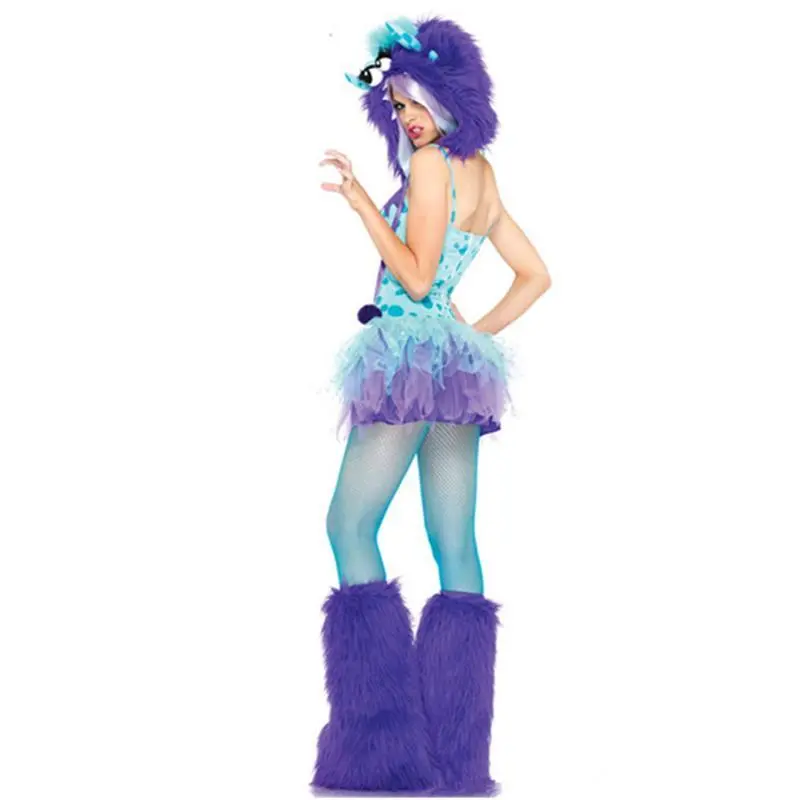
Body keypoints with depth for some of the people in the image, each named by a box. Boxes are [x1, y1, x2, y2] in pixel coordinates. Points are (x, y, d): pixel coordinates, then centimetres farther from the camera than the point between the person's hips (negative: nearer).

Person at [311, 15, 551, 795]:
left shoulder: (430, 165, -8)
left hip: (414, 360, -9)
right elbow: (535, 276, 21)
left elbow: (416, 278, -14)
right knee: (455, 549, 3)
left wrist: (363, 203, -11)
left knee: (350, 525, -7)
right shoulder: (482, 174, 18)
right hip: (460, 366, 9)